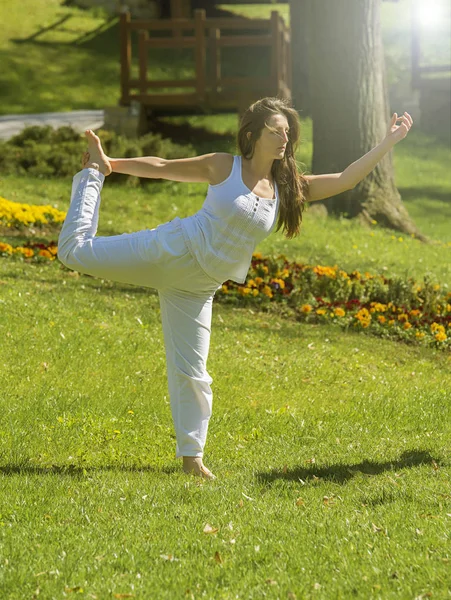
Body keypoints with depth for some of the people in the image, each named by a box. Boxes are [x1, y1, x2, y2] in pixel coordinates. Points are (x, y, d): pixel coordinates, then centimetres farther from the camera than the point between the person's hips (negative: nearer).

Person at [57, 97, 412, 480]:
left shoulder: (289, 188, 5)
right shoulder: (223, 167, -4)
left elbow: (345, 180, 2)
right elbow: (163, 168, 4)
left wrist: (389, 143, -3)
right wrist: (112, 165, 6)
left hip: (197, 287, 3)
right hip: (171, 252, -3)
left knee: (192, 372, 3)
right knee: (76, 252, -7)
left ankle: (192, 455, 14)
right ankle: (94, 174, 17)